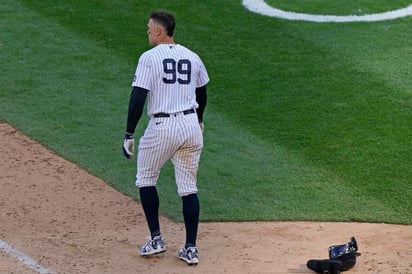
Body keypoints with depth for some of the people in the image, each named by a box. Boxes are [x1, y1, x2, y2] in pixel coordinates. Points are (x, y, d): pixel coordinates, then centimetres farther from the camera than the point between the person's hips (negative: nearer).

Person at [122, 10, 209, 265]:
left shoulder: (150, 57, -8)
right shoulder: (192, 57, 8)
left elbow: (138, 98, -13)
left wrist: (129, 134, -9)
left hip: (162, 127, -5)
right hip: (191, 125, 5)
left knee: (146, 178, 16)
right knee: (189, 187, 9)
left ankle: (156, 239, 12)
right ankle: (191, 248, 8)